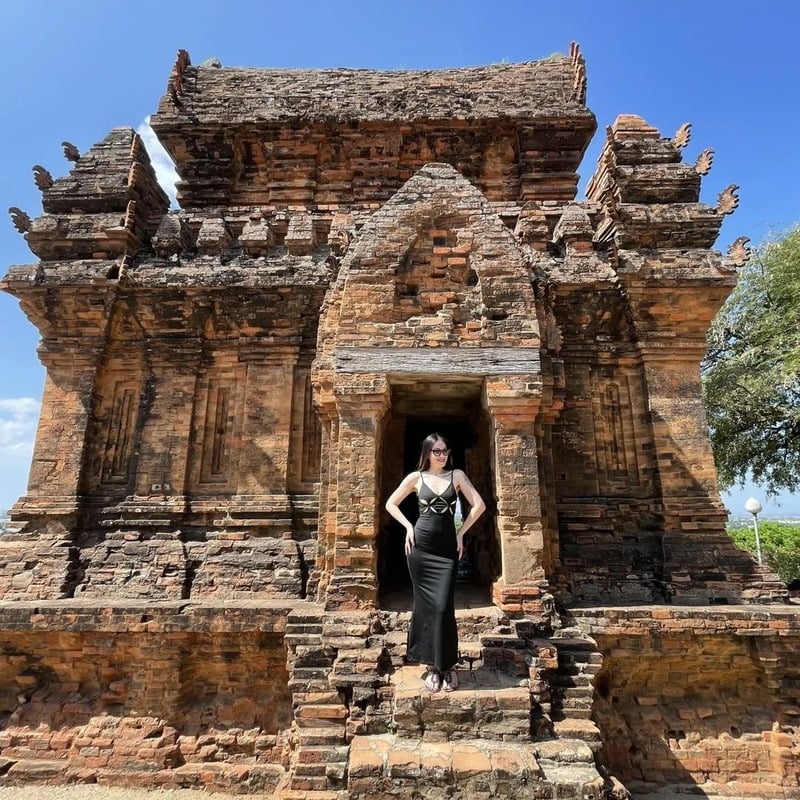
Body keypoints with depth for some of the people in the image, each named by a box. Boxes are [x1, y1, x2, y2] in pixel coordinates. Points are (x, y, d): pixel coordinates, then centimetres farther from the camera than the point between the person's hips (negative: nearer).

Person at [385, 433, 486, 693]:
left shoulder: (457, 475, 3)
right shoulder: (415, 478, 3)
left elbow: (479, 505, 0)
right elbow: (390, 504, 11)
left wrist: (461, 533, 0)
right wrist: (408, 526, 1)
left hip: (447, 548, 0)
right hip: (421, 546, 0)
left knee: (443, 606, -6)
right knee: (425, 604, 5)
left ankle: (447, 665, 9)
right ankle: (433, 665, 17)